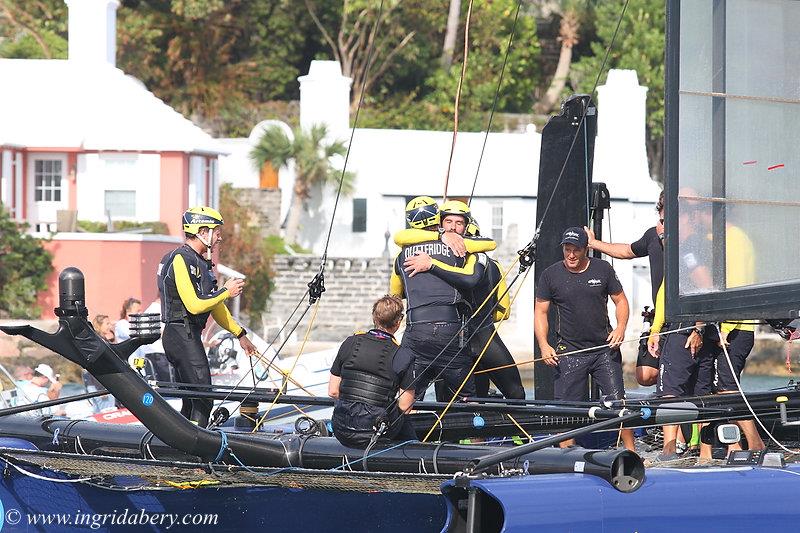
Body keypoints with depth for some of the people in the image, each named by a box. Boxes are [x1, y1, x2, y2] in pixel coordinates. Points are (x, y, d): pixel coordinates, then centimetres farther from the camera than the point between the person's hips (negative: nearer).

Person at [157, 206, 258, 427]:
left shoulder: (201, 262, 17)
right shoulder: (181, 260, -14)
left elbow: (215, 306, 22)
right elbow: (194, 305, -21)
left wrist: (240, 334, 21)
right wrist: (226, 292, -11)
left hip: (190, 336, 10)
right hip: (182, 335, -10)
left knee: (192, 401, 13)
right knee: (203, 400, -12)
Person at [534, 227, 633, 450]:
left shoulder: (603, 270, 3)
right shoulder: (550, 275, 1)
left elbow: (620, 300, 11)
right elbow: (540, 311, 4)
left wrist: (621, 327, -8)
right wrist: (544, 345, -9)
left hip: (605, 348, 0)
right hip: (569, 351, 0)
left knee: (618, 401, -3)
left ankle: (630, 451, 5)